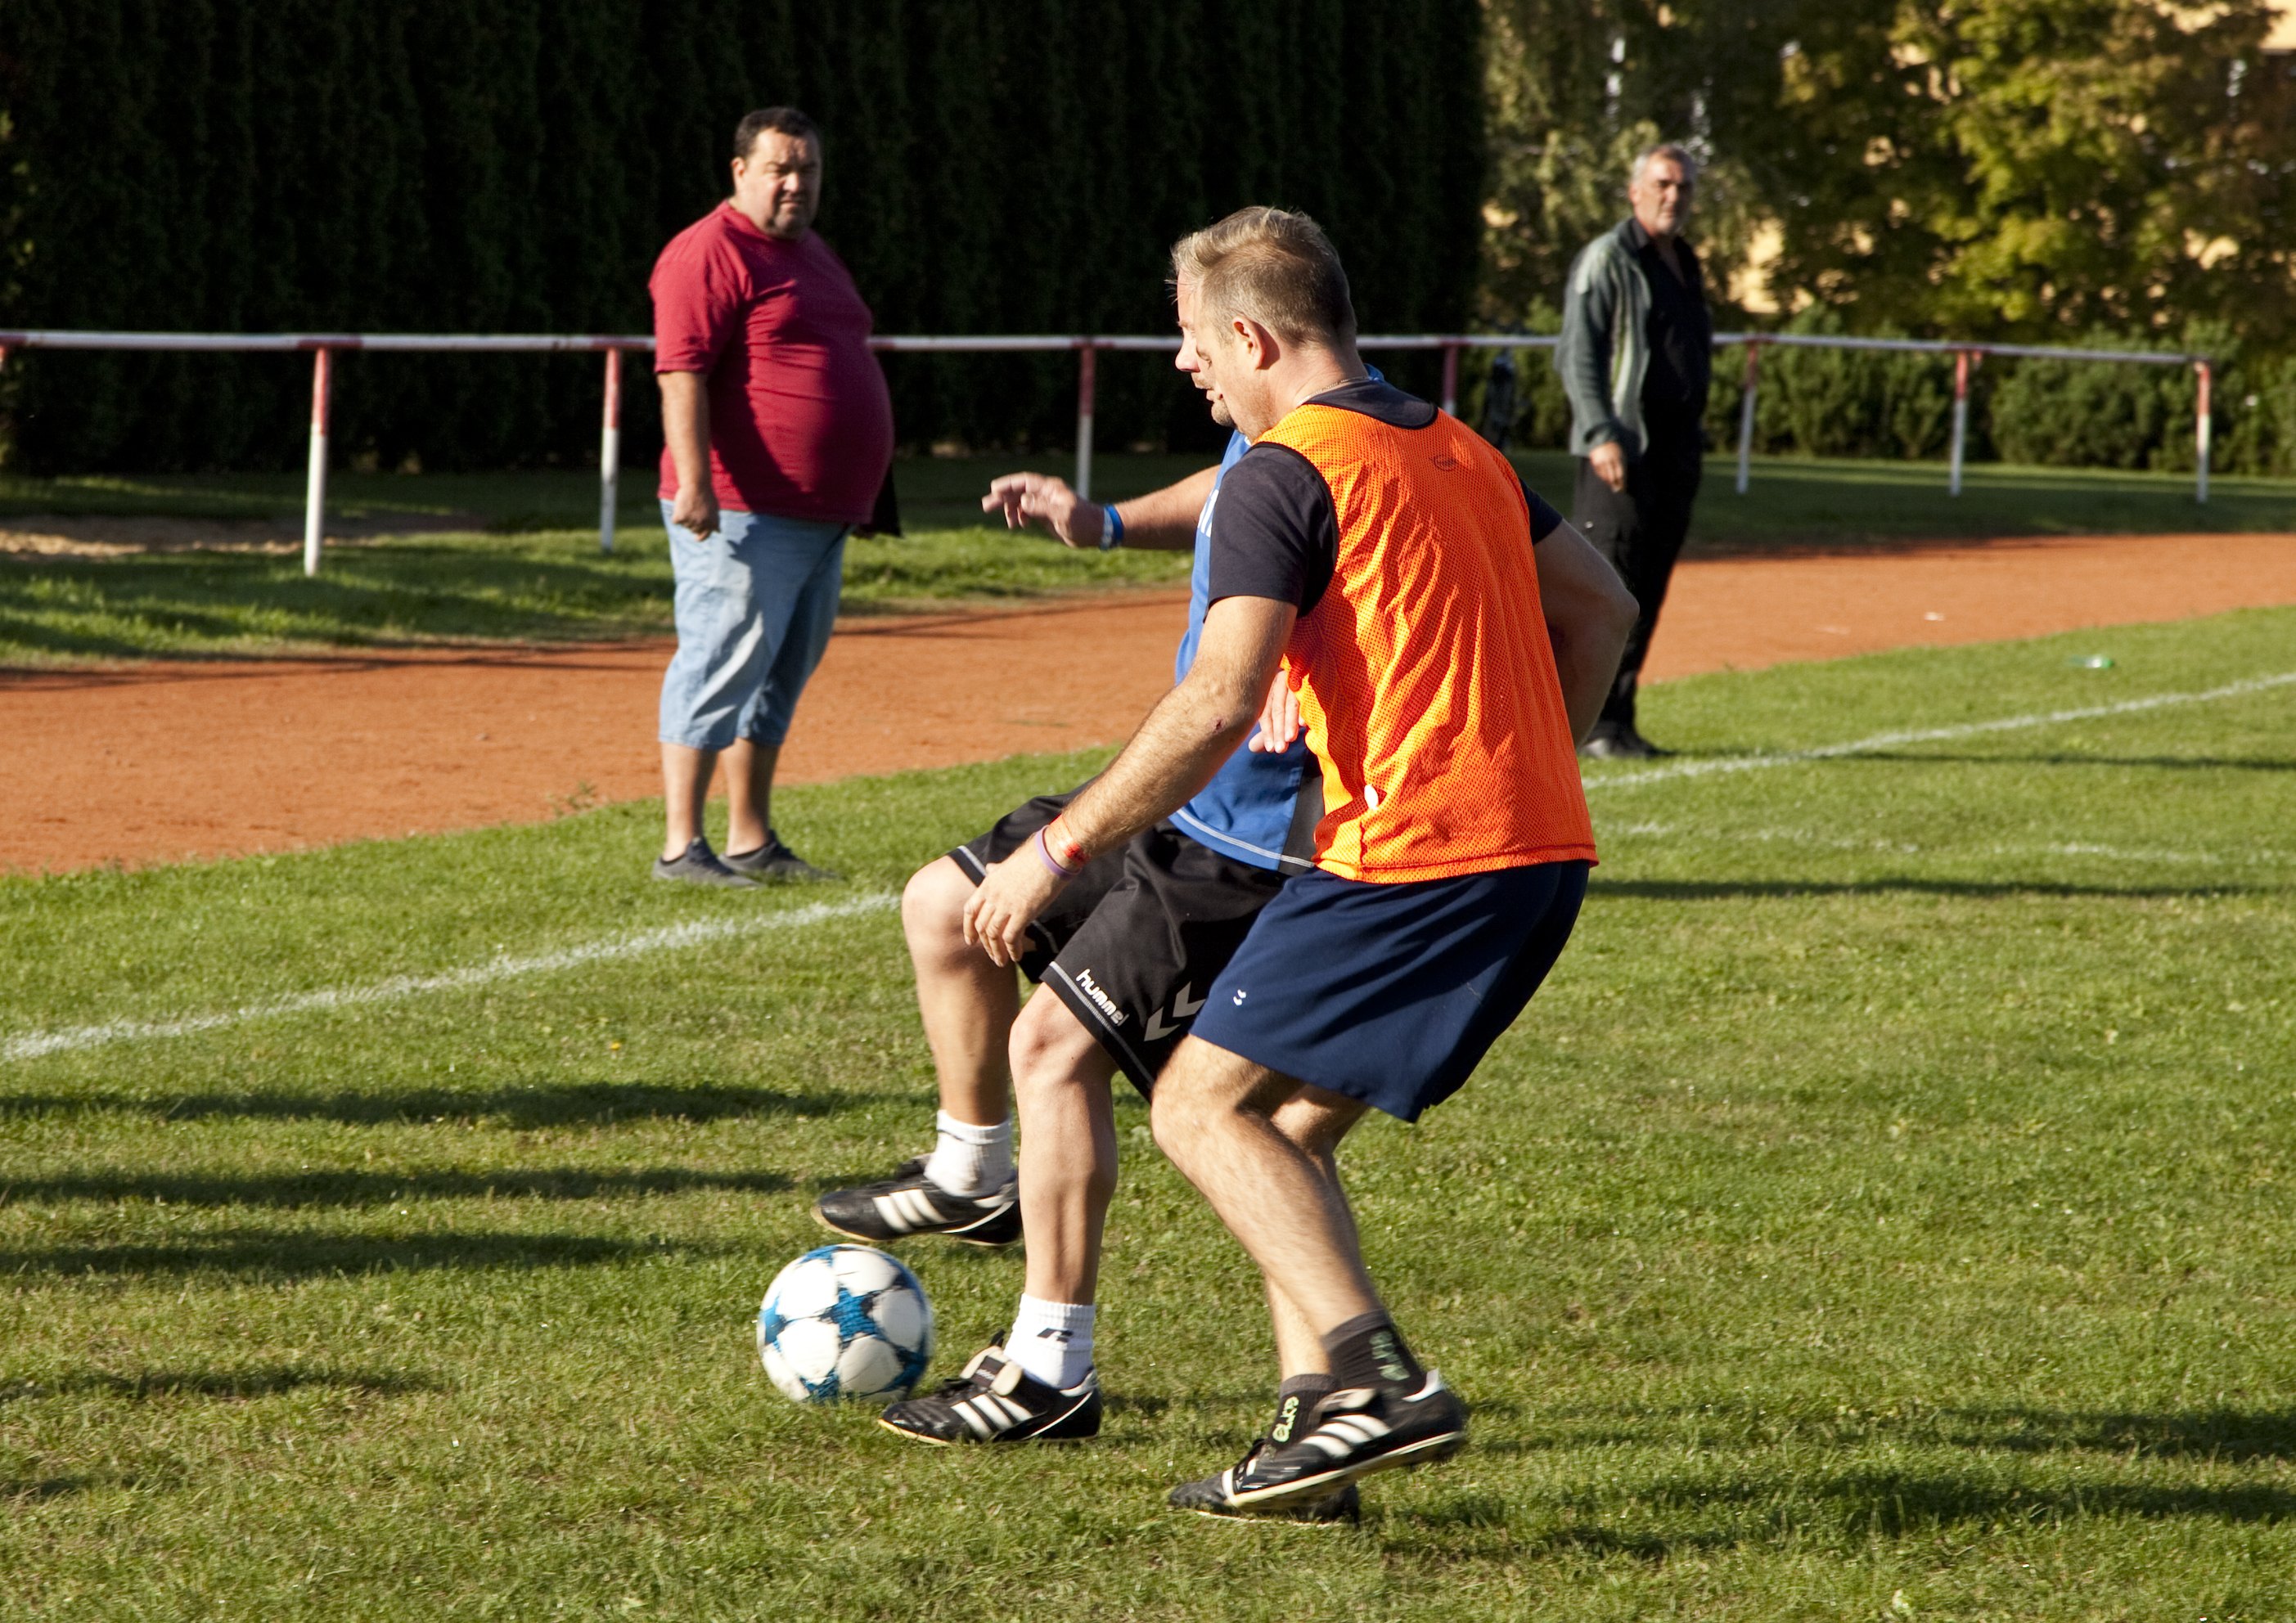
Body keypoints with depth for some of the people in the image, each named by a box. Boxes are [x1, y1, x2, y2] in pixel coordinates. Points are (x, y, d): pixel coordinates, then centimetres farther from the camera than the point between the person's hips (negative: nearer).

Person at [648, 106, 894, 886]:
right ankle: (681, 847, -8)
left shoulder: (811, 253, 20)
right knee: (722, 668, -10)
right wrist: (693, 482, -28)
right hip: (742, 515, -10)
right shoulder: (710, 253, -10)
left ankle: (753, 842, 19)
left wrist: (853, 496, 27)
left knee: (780, 678, 13)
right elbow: (682, 373, -19)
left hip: (823, 518, 10)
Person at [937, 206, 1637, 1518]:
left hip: (1411, 857, -9)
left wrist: (1060, 854, -12)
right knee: (1285, 1129, 15)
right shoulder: (1457, 449, 18)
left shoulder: (1286, 472, -9)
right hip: (1542, 855, 9)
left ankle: (1381, 1381, -17)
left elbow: (1218, 705, -17)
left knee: (1204, 1106, -3)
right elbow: (1601, 607, 25)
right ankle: (1321, 1426, 5)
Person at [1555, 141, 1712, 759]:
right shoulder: (1606, 261, -4)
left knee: (1646, 593, 6)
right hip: (1620, 453, -8)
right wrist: (1601, 435, -21)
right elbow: (1577, 356, -11)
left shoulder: (1685, 266, 20)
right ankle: (1586, 724, -11)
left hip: (1674, 453, 8)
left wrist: (1695, 440, 19)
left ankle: (1616, 720, 10)